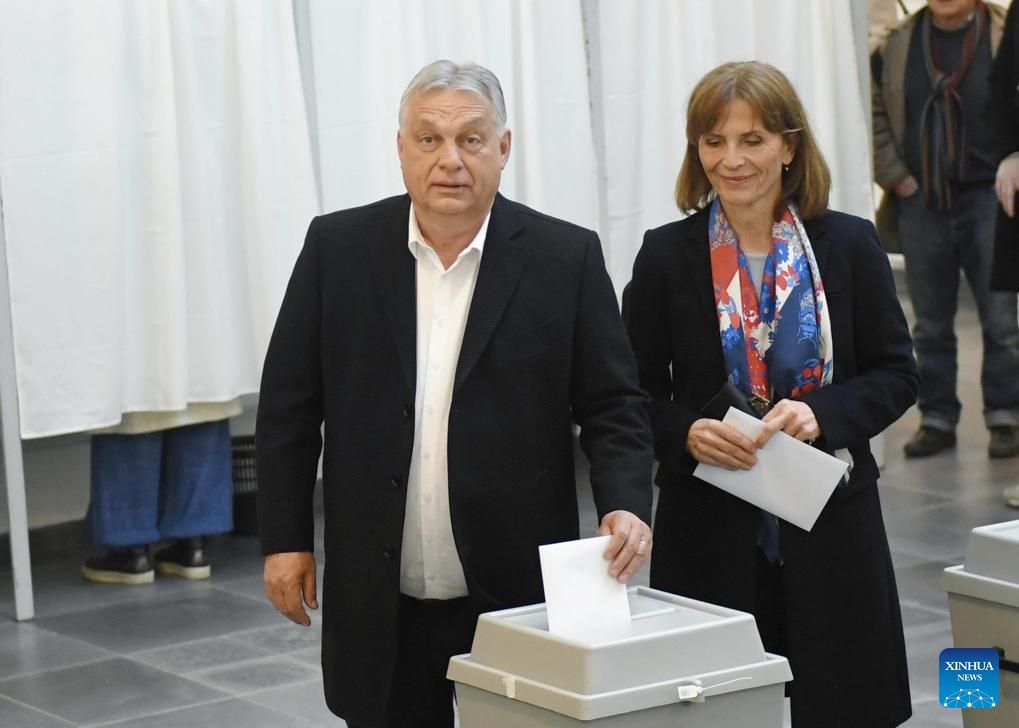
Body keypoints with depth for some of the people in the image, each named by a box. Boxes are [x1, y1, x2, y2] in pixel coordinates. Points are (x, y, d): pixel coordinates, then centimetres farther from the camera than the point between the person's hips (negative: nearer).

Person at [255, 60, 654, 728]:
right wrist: (285, 538, 3)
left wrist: (625, 506, -17)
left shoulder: (565, 257, -2)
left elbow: (613, 406, 0)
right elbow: (290, 404, 6)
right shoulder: (338, 248, 1)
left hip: (519, 593, -1)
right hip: (379, 604, 1)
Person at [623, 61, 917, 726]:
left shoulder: (849, 244, 1)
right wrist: (688, 433, -16)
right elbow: (638, 393, 4)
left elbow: (897, 374, 3)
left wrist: (821, 414, -15)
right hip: (711, 533, 0)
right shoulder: (667, 256, 0)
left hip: (830, 528, 1)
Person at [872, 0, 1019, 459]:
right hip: (921, 201, 3)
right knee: (930, 324, 9)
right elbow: (873, 112, 8)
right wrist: (894, 176, 2)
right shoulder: (897, 43, 3)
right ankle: (936, 418, 18)